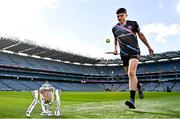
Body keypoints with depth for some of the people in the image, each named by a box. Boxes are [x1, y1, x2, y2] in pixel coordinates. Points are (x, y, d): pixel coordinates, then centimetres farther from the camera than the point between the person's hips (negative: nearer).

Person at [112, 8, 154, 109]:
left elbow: (140, 35, 14)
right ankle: (139, 87, 43)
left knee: (131, 73, -24)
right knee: (131, 75, 10)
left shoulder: (133, 24, 1)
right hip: (124, 54, 4)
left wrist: (149, 47, 17)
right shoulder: (115, 28, 8)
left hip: (134, 52, -4)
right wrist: (116, 49, 7)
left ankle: (132, 100, -29)